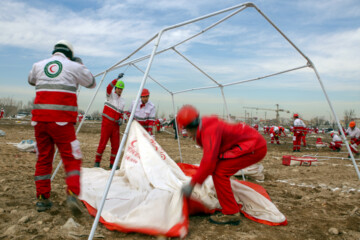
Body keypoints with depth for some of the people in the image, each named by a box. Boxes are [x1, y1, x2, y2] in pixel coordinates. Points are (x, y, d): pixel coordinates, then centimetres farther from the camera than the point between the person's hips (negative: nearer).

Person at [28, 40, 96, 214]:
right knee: (71, 158, 1)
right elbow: (92, 83, 17)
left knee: (43, 158, 13)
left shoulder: (38, 65, 15)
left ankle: (42, 199, 18)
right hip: (61, 121, -4)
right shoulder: (74, 66, 3)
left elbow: (31, 80, 34)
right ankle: (72, 195, -16)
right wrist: (81, 67, 28)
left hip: (39, 119, 4)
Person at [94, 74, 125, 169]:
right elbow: (109, 87, -22)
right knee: (102, 143, -3)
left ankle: (112, 163, 14)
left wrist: (121, 120, 1)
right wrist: (117, 78, -33)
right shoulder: (110, 95, 1)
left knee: (116, 145, 3)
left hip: (116, 125, 5)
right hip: (107, 123, -5)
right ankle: (97, 162, 11)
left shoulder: (122, 101, 16)